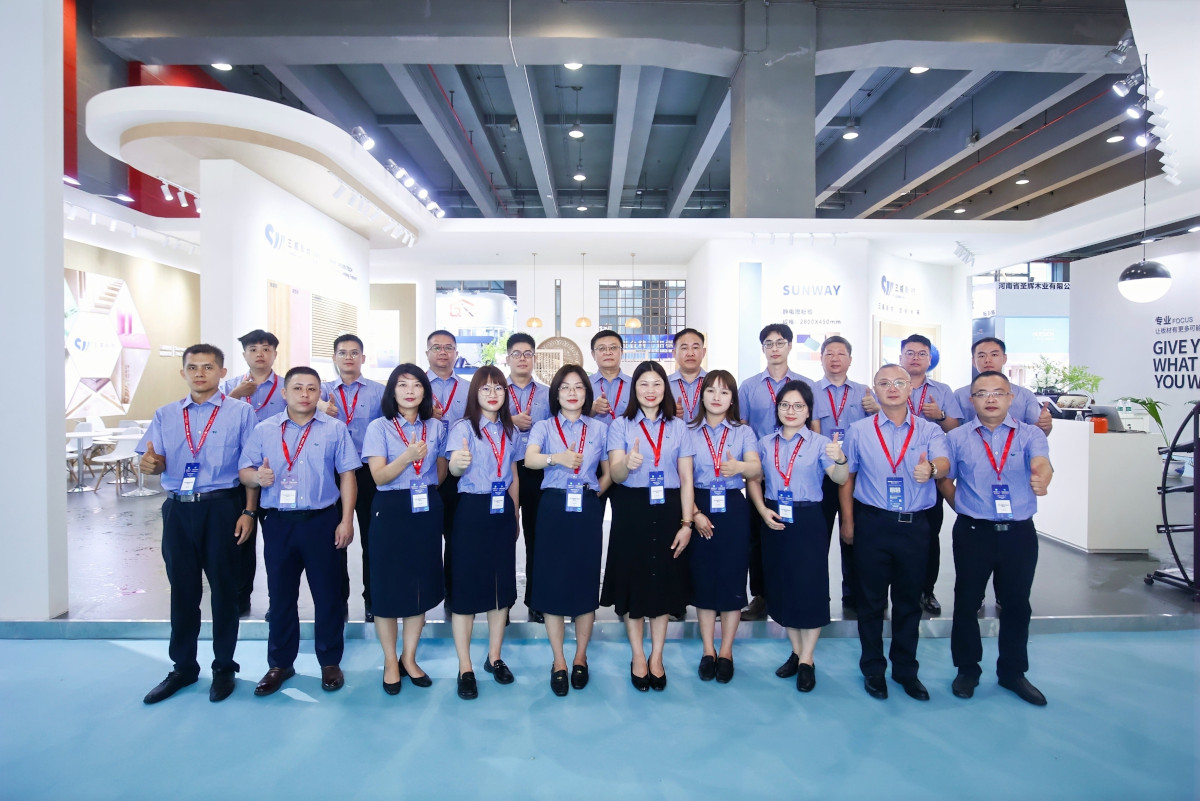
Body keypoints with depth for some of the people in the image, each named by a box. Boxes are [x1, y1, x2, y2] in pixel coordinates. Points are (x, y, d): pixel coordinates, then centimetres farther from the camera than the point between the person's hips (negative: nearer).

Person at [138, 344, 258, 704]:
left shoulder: (240, 412, -1)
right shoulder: (166, 415, 11)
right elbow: (156, 462, 6)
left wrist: (248, 512, -11)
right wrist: (151, 463, -18)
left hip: (221, 508, -3)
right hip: (177, 509, 4)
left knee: (223, 587, 6)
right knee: (182, 589, 12)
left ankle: (224, 667, 22)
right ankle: (183, 667, 28)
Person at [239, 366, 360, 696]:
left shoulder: (335, 429, 2)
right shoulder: (264, 430, 6)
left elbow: (347, 475, 0)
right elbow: (244, 471, 5)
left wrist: (346, 520, -6)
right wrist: (257, 477, -19)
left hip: (323, 521, -1)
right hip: (278, 522, 2)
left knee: (328, 594, 6)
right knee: (280, 595, 12)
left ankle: (330, 662, 22)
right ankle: (280, 663, 28)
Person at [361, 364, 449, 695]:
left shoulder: (436, 427, 7)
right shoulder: (379, 427, -3)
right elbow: (379, 476, -13)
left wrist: (429, 489, 4)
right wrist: (407, 456, -26)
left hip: (427, 511, 3)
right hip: (391, 511, -3)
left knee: (422, 585, 8)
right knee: (389, 587, 3)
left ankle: (409, 658, 23)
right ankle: (390, 661, 21)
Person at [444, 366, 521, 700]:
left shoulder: (510, 431, 9)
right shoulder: (463, 427, -8)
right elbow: (453, 469, -27)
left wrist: (515, 515, 15)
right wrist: (457, 463, -50)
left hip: (502, 511, 5)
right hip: (471, 511, -5)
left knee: (502, 584, 11)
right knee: (467, 586, 0)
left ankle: (494, 657, 27)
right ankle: (465, 668, 12)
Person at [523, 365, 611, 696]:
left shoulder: (599, 429, 10)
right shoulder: (544, 427, 5)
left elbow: (608, 473, 16)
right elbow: (529, 460, -16)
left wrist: (595, 492, 0)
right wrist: (556, 458, -34)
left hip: (588, 510, 1)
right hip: (553, 509, -1)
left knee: (586, 581, 5)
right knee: (553, 581, 1)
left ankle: (580, 657, 22)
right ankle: (558, 661, 15)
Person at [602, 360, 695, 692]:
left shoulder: (678, 427, 6)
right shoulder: (621, 425, 1)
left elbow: (686, 479, 3)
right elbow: (615, 475, -11)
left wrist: (686, 523, -4)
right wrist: (627, 463, -34)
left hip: (667, 510, 2)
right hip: (631, 512, -1)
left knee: (663, 582, 8)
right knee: (633, 581, 5)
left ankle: (656, 657, 24)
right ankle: (638, 656, 22)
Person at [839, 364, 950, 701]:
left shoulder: (929, 430, 2)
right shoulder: (858, 431, 3)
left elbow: (944, 462, -17)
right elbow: (846, 477, 7)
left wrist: (931, 468, -41)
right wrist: (848, 521, 4)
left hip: (915, 525, 1)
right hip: (872, 523, -1)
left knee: (909, 600, 12)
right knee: (871, 599, 7)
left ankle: (906, 669, 29)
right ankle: (873, 669, 23)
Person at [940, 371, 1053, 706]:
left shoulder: (1030, 434, 0)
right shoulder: (957, 438, 3)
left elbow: (1041, 464, -20)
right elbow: (945, 480, 9)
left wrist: (1041, 480, -41)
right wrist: (966, 510, 2)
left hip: (1019, 532, 0)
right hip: (973, 532, 0)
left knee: (1017, 603, 12)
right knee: (967, 602, 7)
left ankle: (1013, 672, 30)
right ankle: (967, 670, 25)